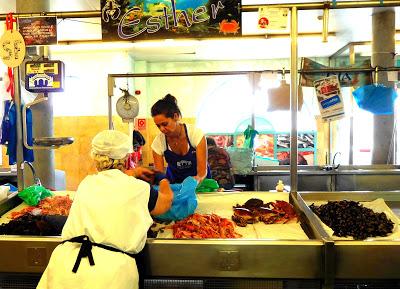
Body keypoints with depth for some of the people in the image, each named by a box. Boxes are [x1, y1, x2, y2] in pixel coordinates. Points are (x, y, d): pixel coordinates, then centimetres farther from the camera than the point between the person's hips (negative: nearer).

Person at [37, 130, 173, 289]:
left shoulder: (86, 184, 15)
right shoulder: (139, 189, 5)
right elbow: (166, 203, 28)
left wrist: (132, 173, 56)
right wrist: (164, 183, 50)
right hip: (112, 267, -3)